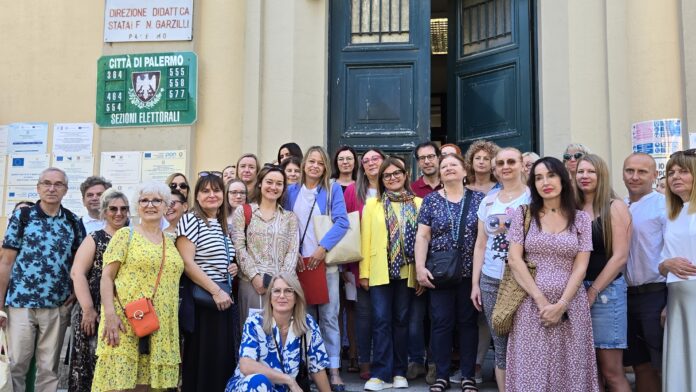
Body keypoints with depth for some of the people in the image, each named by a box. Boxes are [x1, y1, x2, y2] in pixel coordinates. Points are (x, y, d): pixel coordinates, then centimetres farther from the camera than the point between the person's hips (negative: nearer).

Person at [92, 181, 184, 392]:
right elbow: (106, 276, -5)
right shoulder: (125, 235, 1)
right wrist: (110, 314, -16)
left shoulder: (170, 242, 16)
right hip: (126, 322, -4)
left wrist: (170, 320, 15)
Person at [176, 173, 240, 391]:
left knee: (224, 356, 9)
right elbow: (187, 263, -15)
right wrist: (215, 291, -18)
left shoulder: (222, 224, 15)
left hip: (224, 299, 7)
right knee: (201, 359, -2)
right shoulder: (190, 220, -6)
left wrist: (232, 268, 6)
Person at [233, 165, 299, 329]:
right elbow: (239, 248, -1)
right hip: (251, 282, -2)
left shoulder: (290, 217, 14)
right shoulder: (243, 212, 7)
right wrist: (254, 276, -11)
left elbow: (293, 251, 5)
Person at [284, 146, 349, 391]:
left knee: (329, 316, -2)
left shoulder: (333, 189, 4)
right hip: (299, 262, 2)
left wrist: (323, 248, -18)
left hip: (326, 261, -2)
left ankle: (333, 370, 3)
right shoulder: (292, 191, 10)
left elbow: (342, 222, -7)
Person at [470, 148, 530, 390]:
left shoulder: (533, 198, 0)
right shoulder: (488, 202, 11)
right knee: (501, 346, 8)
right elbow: (480, 244, 13)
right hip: (491, 281, 4)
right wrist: (475, 283, 10)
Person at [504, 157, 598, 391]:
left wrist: (561, 305, -13)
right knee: (531, 372, 2)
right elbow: (514, 260, -4)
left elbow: (580, 266, 0)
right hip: (531, 304, -1)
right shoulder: (523, 214, 3)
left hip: (570, 306, 1)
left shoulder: (581, 219, 6)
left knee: (569, 372, 5)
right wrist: (541, 300, -12)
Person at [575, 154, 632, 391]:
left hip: (605, 291, -5)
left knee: (611, 371, -2)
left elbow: (620, 256, -9)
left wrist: (593, 291, -11)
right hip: (576, 291, 5)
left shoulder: (615, 207, -3)